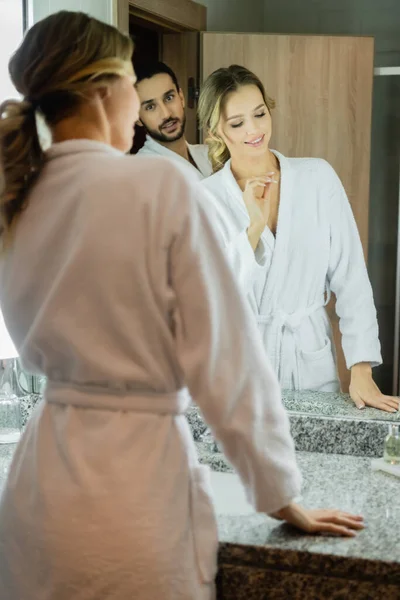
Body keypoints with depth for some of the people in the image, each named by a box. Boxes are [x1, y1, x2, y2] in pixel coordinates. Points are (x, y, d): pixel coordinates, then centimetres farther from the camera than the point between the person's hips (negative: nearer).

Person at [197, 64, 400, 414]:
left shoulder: (318, 177, -3)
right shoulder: (205, 199, -5)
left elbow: (350, 278, -3)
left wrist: (361, 371, -9)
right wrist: (254, 226, -22)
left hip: (312, 363, 1)